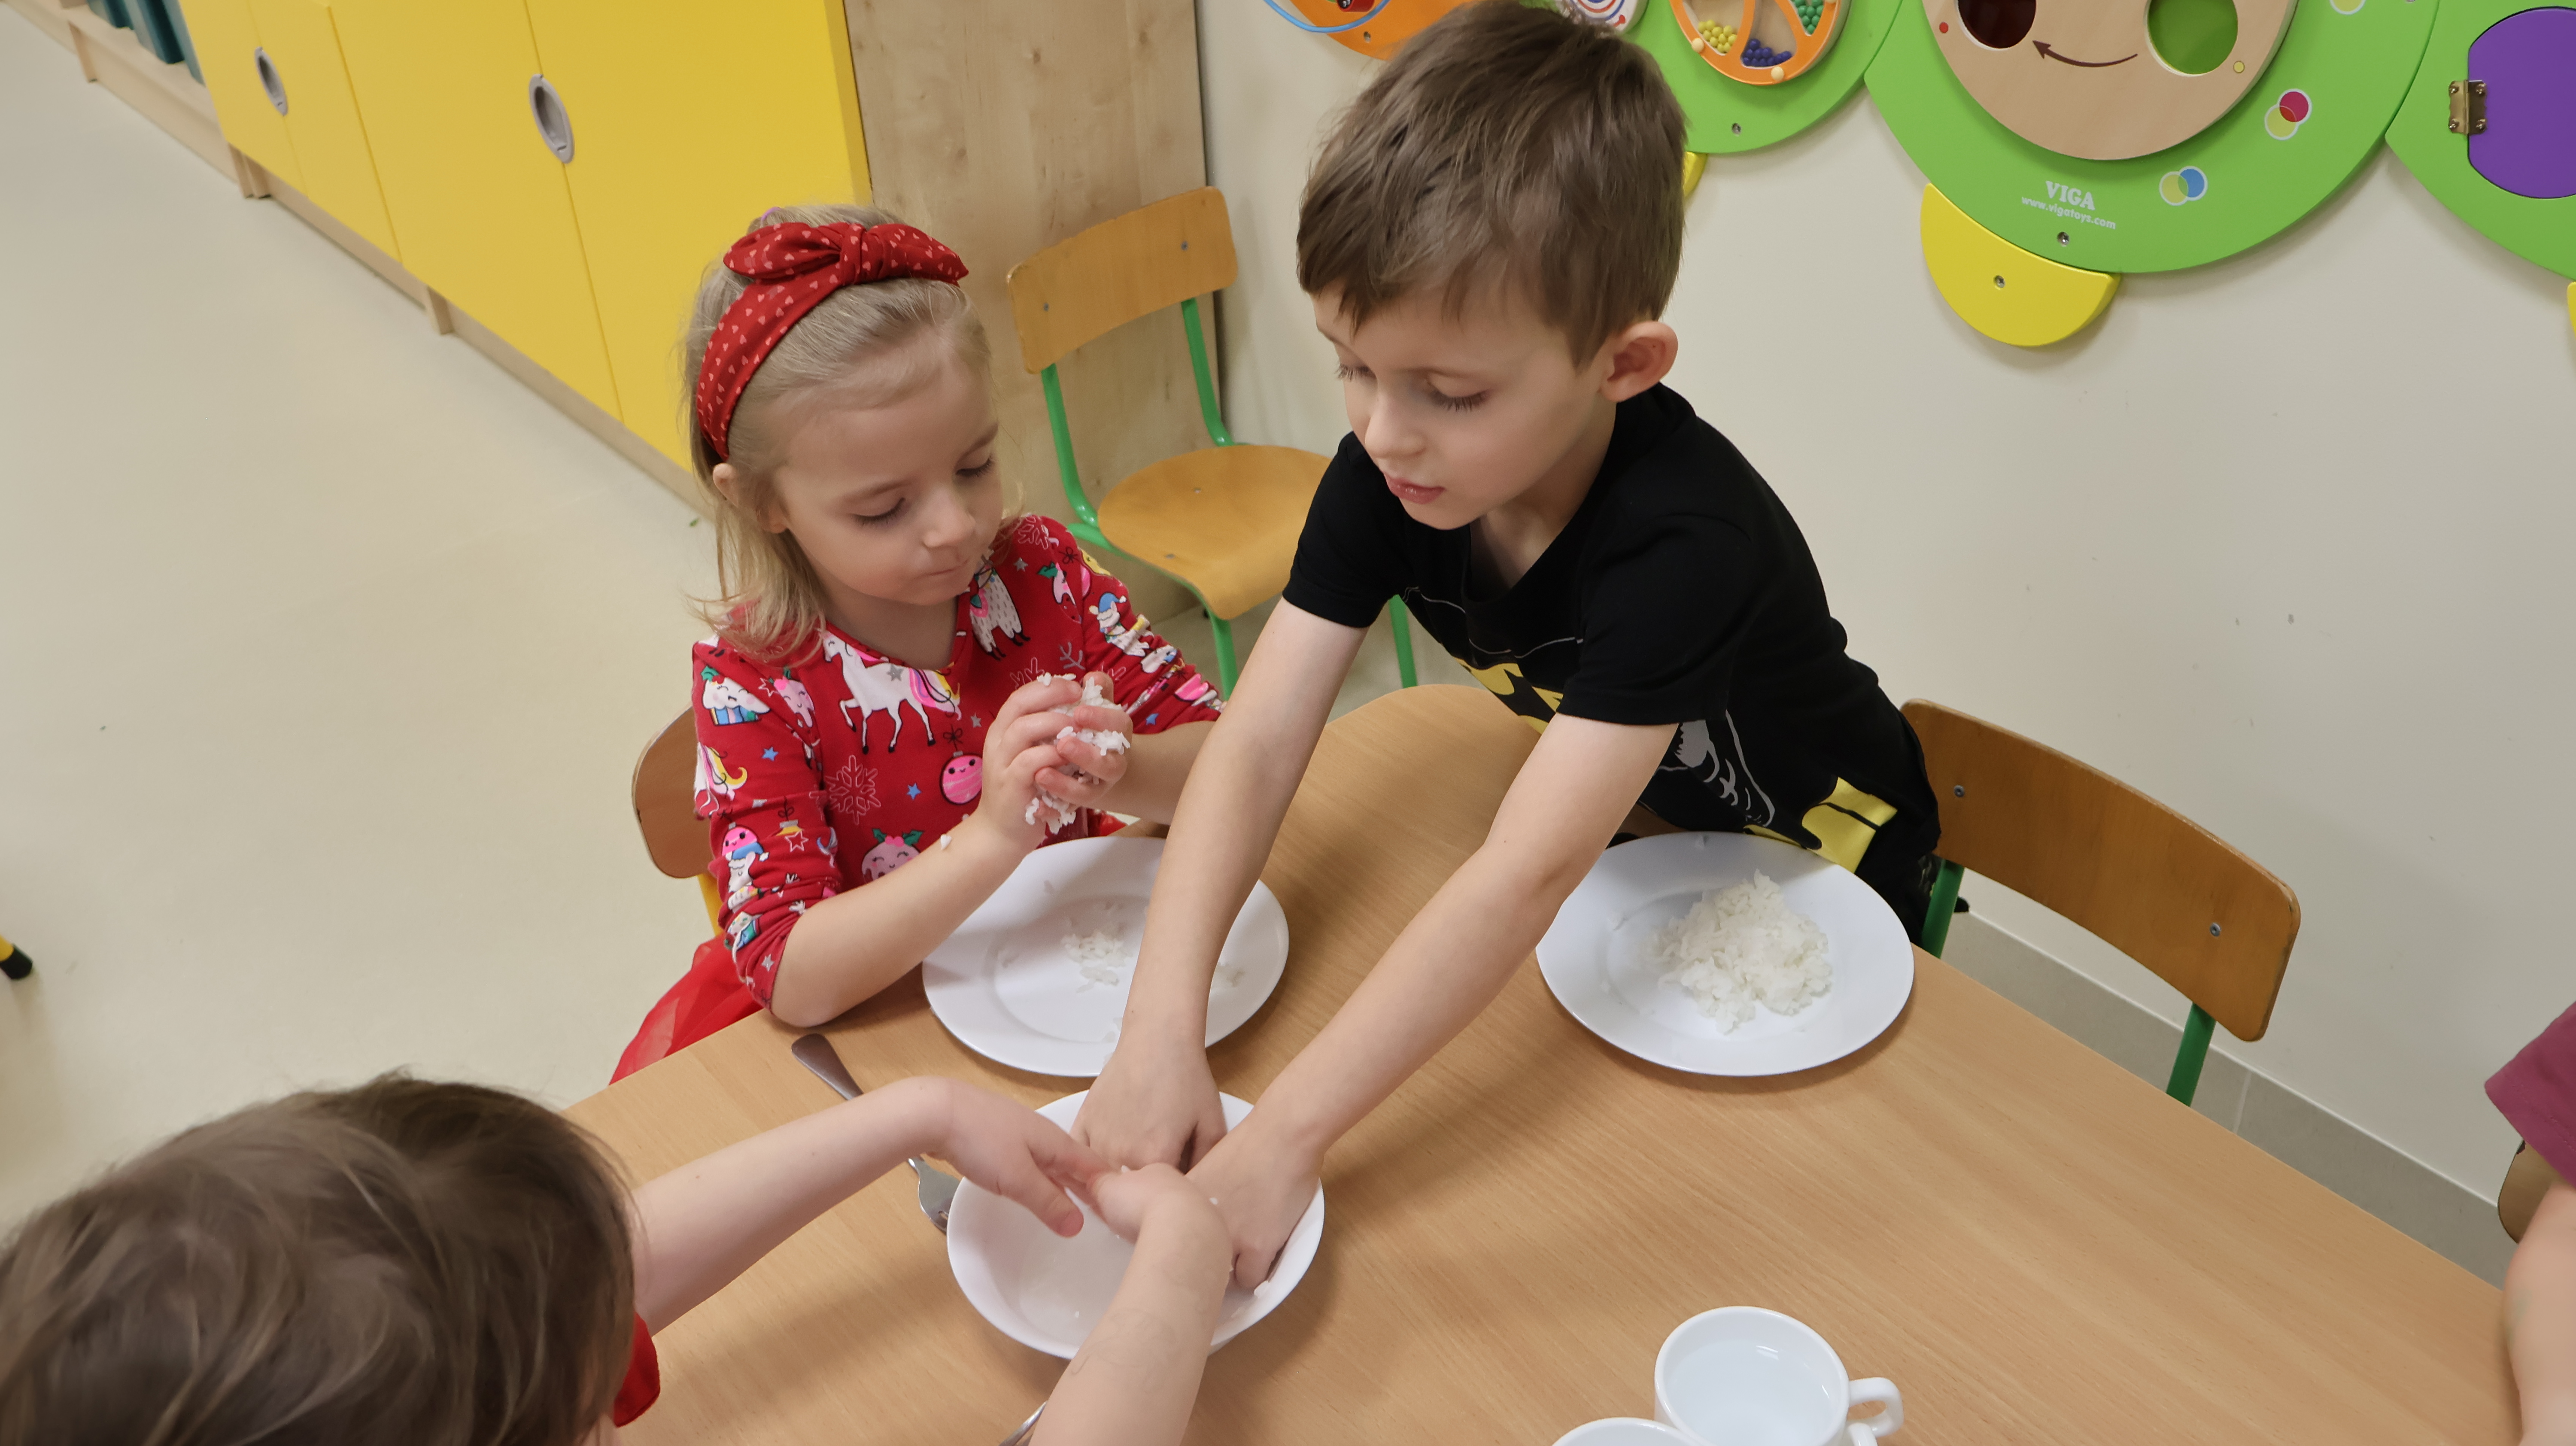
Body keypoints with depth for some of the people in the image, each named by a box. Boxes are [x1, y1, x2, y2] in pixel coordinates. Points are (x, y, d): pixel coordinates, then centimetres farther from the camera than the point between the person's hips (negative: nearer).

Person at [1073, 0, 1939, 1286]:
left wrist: (1282, 1140, -54)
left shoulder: (1683, 542, -43)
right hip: (1637, 832, 5)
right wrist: (1160, 1034, -43)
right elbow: (1257, 742, -30)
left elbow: (1527, 874, -50)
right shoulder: (1387, 474, -25)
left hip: (1813, 862, -4)